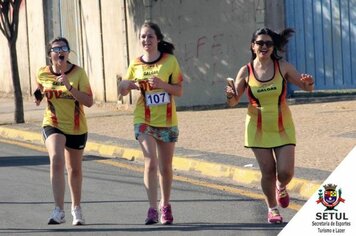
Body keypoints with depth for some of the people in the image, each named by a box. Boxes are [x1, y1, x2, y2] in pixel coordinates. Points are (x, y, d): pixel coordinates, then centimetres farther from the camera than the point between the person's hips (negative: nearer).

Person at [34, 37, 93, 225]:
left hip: (77, 128, 1)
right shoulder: (42, 74, -5)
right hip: (52, 125, -1)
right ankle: (59, 210, -29)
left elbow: (89, 101, -18)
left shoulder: (78, 73, -11)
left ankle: (76, 207, 40)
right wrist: (38, 95, 1)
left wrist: (70, 87, -28)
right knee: (56, 159, -26)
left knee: (74, 169, 16)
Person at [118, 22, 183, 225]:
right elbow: (123, 91, 13)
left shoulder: (170, 61, -3)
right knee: (151, 163, -16)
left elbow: (179, 91, -3)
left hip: (167, 121, 0)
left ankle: (165, 205, 30)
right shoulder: (136, 65, 3)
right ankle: (153, 209, -18)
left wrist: (162, 84, -21)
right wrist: (125, 85, -10)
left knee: (166, 167, 11)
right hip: (144, 121, 0)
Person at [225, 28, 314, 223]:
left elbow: (307, 87, 2)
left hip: (283, 128, 0)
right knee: (267, 172, -1)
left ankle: (281, 188, 29)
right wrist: (230, 95, -21)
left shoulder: (283, 67, -5)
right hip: (258, 129, 0)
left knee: (286, 172, -8)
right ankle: (272, 208, 20)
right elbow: (233, 102, 2)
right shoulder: (246, 72, -5)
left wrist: (308, 83, -22)